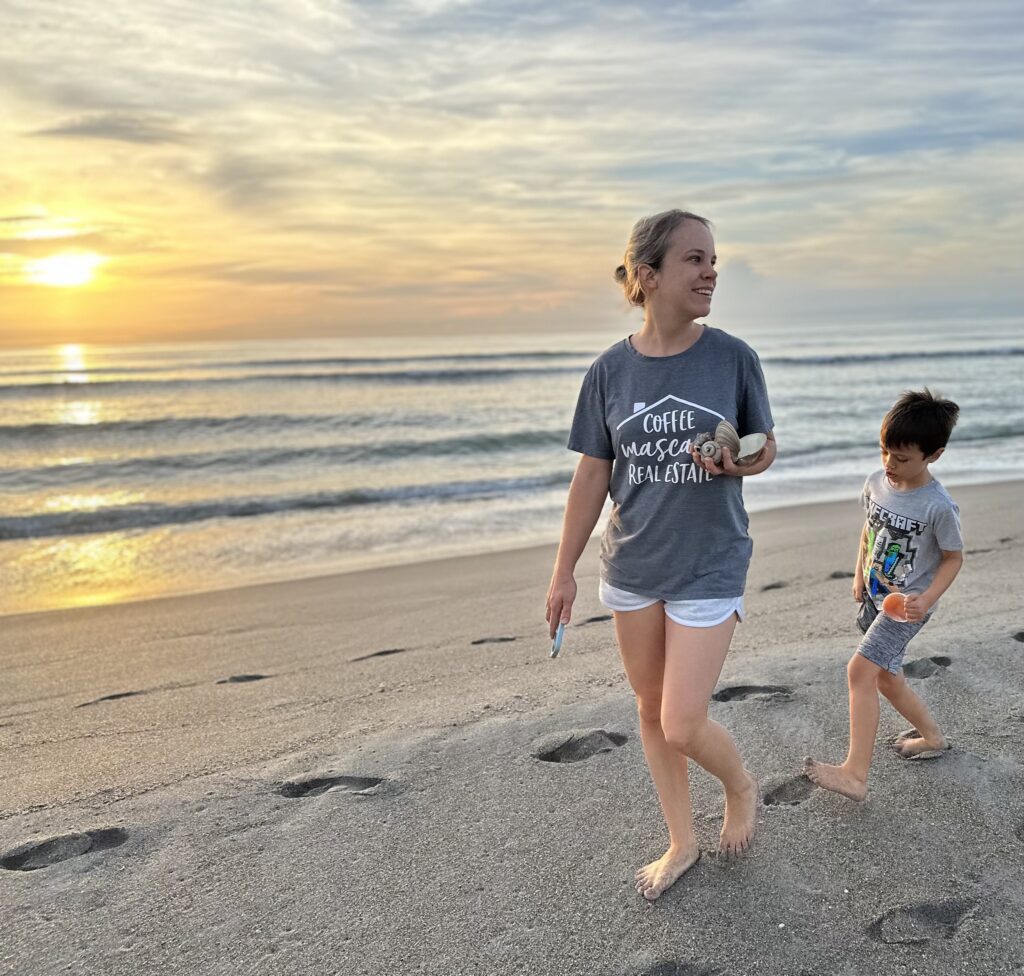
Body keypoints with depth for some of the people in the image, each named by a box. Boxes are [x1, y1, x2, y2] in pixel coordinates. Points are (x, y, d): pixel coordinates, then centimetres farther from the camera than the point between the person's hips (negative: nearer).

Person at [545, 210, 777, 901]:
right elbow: (592, 476, 1)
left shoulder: (733, 358, -8)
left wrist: (739, 463, -20)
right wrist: (564, 571, 2)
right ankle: (683, 843, 35)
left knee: (683, 728, -4)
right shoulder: (611, 371, -4)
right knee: (652, 709, 14)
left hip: (710, 566, -3)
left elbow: (766, 446, 4)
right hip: (633, 566, 3)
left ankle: (742, 786, 31)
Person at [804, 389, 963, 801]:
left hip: (908, 603, -7)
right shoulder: (877, 483, -3)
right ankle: (931, 736, 42)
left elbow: (953, 557, -9)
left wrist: (928, 598, -22)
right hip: (874, 595, 7)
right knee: (885, 677, 17)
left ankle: (855, 774, -17)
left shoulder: (939, 506, -21)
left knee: (860, 670, -19)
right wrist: (860, 574, 10)